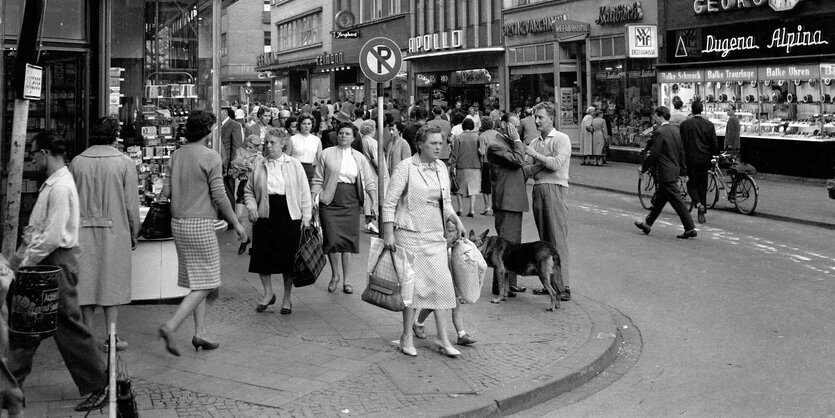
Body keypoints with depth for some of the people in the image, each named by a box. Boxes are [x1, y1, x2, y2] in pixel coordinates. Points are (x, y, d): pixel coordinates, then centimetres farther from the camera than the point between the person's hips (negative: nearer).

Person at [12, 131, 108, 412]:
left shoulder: (60, 188, -20)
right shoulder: (52, 183, 11)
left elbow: (53, 237, -23)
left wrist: (28, 261, -15)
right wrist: (32, 234, 6)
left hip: (57, 262, -10)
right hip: (45, 261, 10)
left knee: (68, 326, -3)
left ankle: (98, 386, 7)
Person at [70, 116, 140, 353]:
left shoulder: (77, 162, 3)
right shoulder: (124, 163, -4)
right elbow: (131, 204, -4)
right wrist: (134, 234, 6)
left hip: (83, 231, 2)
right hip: (114, 230, -2)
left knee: (86, 282, 9)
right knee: (112, 282, 6)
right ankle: (110, 336, 6)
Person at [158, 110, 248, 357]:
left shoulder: (176, 155, 9)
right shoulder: (210, 156, -12)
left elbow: (173, 191, 12)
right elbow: (219, 196, -13)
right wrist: (236, 223, -3)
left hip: (178, 223, 8)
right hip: (200, 224, -8)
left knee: (195, 281, 14)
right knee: (205, 283, -1)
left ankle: (200, 334, 16)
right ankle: (170, 327, -11)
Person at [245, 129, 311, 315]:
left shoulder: (294, 165, 2)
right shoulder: (259, 165, 7)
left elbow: (304, 192, 3)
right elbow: (249, 191, 14)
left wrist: (306, 216, -2)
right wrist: (251, 206, -4)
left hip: (289, 216, -2)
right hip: (265, 216, 2)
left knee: (288, 258, 3)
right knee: (262, 256, -1)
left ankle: (287, 299, 18)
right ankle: (268, 293, 21)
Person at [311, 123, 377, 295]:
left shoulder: (359, 158, 10)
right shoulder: (327, 154, 5)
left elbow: (369, 182, 9)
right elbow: (317, 180, 6)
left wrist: (374, 202, -1)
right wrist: (314, 197, -7)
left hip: (351, 203, 2)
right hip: (330, 202, -2)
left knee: (348, 241, 1)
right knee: (332, 239, -10)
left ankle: (346, 280, 13)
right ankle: (335, 275, 13)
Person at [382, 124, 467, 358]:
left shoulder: (441, 168, 10)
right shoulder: (406, 167, -9)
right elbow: (389, 202, -10)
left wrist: (456, 220, 5)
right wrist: (389, 233, -15)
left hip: (436, 236, 6)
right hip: (410, 234, -6)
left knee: (442, 283, 3)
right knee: (414, 284, -2)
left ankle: (443, 339, 11)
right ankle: (407, 337, 13)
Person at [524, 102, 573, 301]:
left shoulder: (561, 139, 0)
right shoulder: (534, 143, 17)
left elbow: (556, 164, -14)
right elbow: (531, 171, 10)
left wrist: (536, 155, -5)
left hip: (555, 189, -6)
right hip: (538, 189, 6)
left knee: (558, 238, -10)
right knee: (544, 239, 6)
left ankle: (563, 285, -10)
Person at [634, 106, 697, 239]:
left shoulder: (659, 132, -17)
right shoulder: (675, 131, 10)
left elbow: (654, 154, -17)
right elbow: (681, 152, 14)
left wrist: (644, 168, -5)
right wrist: (683, 170, 19)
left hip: (665, 172, -9)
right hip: (675, 169, 9)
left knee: (677, 201, -7)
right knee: (659, 199, 17)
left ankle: (690, 229, -6)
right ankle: (647, 223, 28)